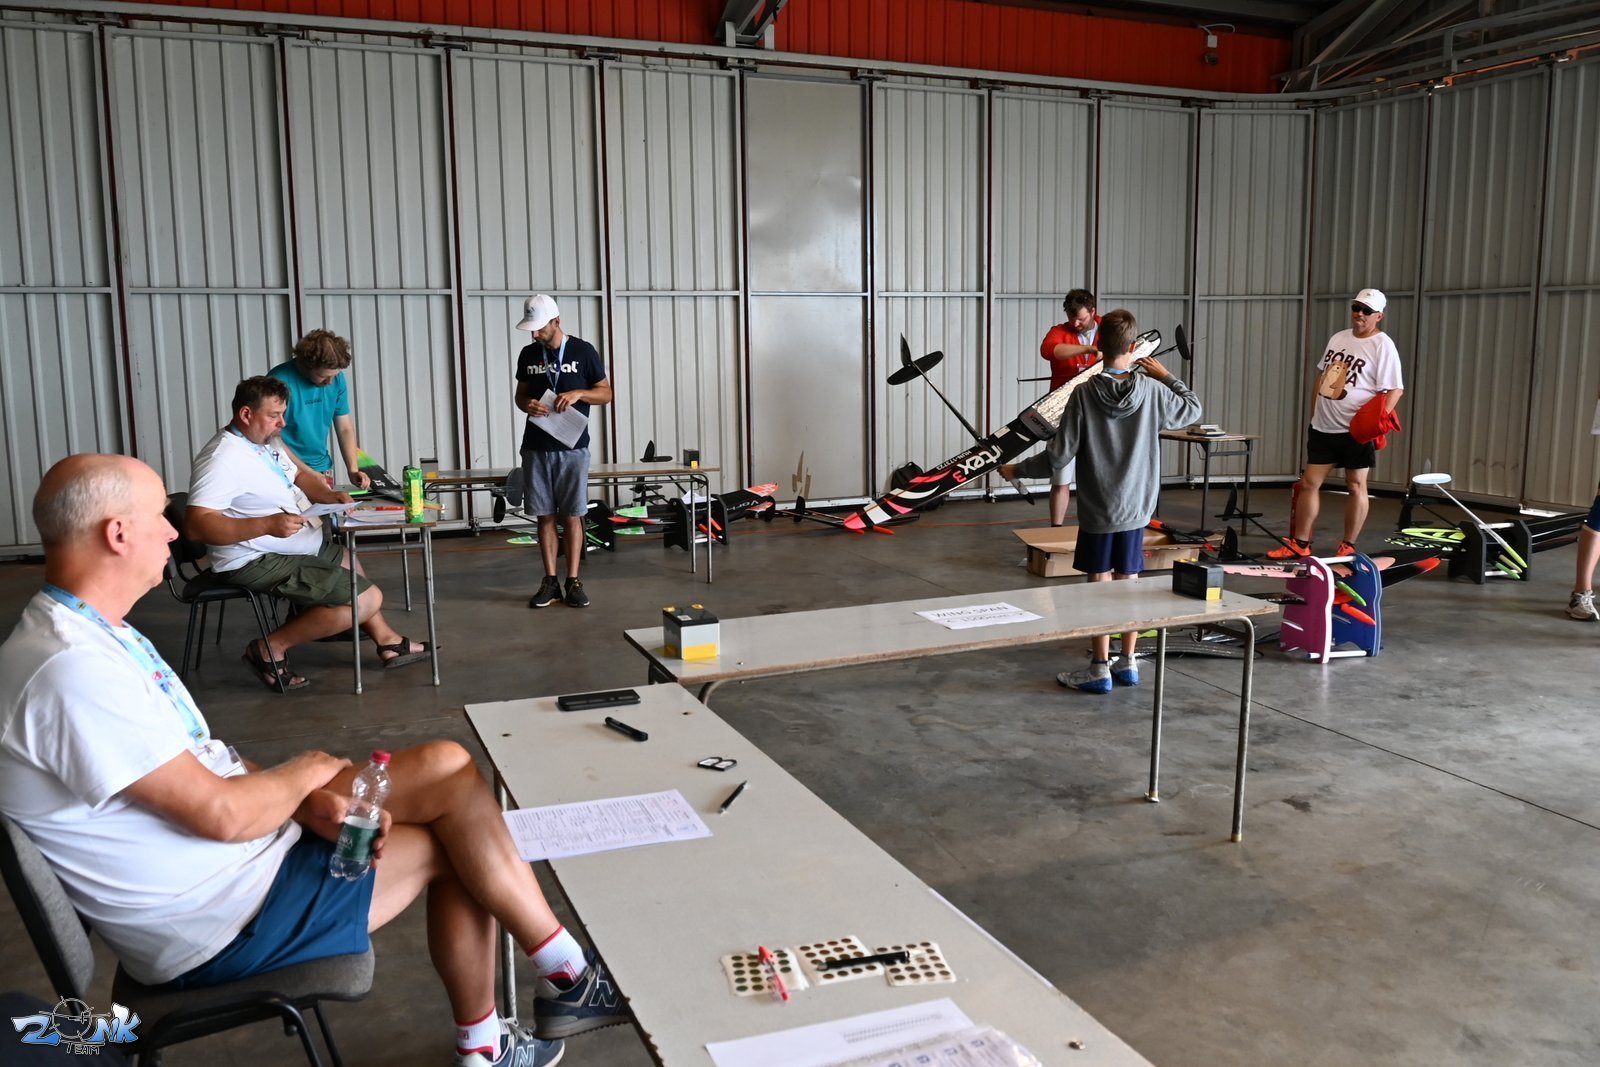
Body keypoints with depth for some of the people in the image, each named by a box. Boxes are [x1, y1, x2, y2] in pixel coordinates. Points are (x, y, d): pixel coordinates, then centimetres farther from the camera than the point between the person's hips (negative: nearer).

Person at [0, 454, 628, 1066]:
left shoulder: (96, 636, 8)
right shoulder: (70, 671, -27)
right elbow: (222, 813, -27)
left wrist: (312, 804, -7)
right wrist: (310, 772, -7)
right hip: (216, 928, -10)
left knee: (448, 767, 1)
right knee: (453, 786, -7)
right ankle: (570, 979, 13)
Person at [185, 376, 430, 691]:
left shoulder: (267, 441, 6)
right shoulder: (224, 459, -24)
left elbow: (301, 474, 20)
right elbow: (197, 524, -32)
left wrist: (329, 495, -1)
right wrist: (267, 525, -38)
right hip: (259, 562, -11)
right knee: (366, 599, -15)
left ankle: (387, 641, 40)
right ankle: (271, 649, -6)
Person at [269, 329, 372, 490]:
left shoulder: (337, 379, 0)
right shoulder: (280, 380, -16)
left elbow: (345, 428, 6)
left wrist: (353, 470, -6)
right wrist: (306, 472, -20)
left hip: (323, 469, 5)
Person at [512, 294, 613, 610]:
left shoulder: (583, 351, -2)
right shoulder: (528, 355, 8)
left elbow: (606, 393, 2)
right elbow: (520, 394, 16)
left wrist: (578, 393, -16)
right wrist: (527, 405, -7)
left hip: (572, 448, -3)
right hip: (536, 448, 3)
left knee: (572, 516, 0)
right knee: (545, 516, 5)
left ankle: (573, 582, 7)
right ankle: (550, 582, 12)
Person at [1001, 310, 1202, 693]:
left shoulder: (1083, 394, -14)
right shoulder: (1152, 390, -7)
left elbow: (1059, 456, -13)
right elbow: (1193, 409, 12)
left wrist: (1016, 470, 1)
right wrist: (1166, 375, 21)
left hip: (1097, 510, -3)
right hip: (1137, 507, 3)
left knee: (1100, 585, 3)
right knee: (1128, 582, 12)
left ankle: (1099, 669, 10)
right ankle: (1128, 663, 22)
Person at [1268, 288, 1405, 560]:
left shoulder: (1382, 345, -9)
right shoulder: (1338, 338, 11)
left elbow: (1395, 388, -15)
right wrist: (1314, 413, 18)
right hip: (1323, 427, 7)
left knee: (1356, 485, 3)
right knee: (1308, 483, 6)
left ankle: (1348, 547, 11)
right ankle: (1299, 544, 13)